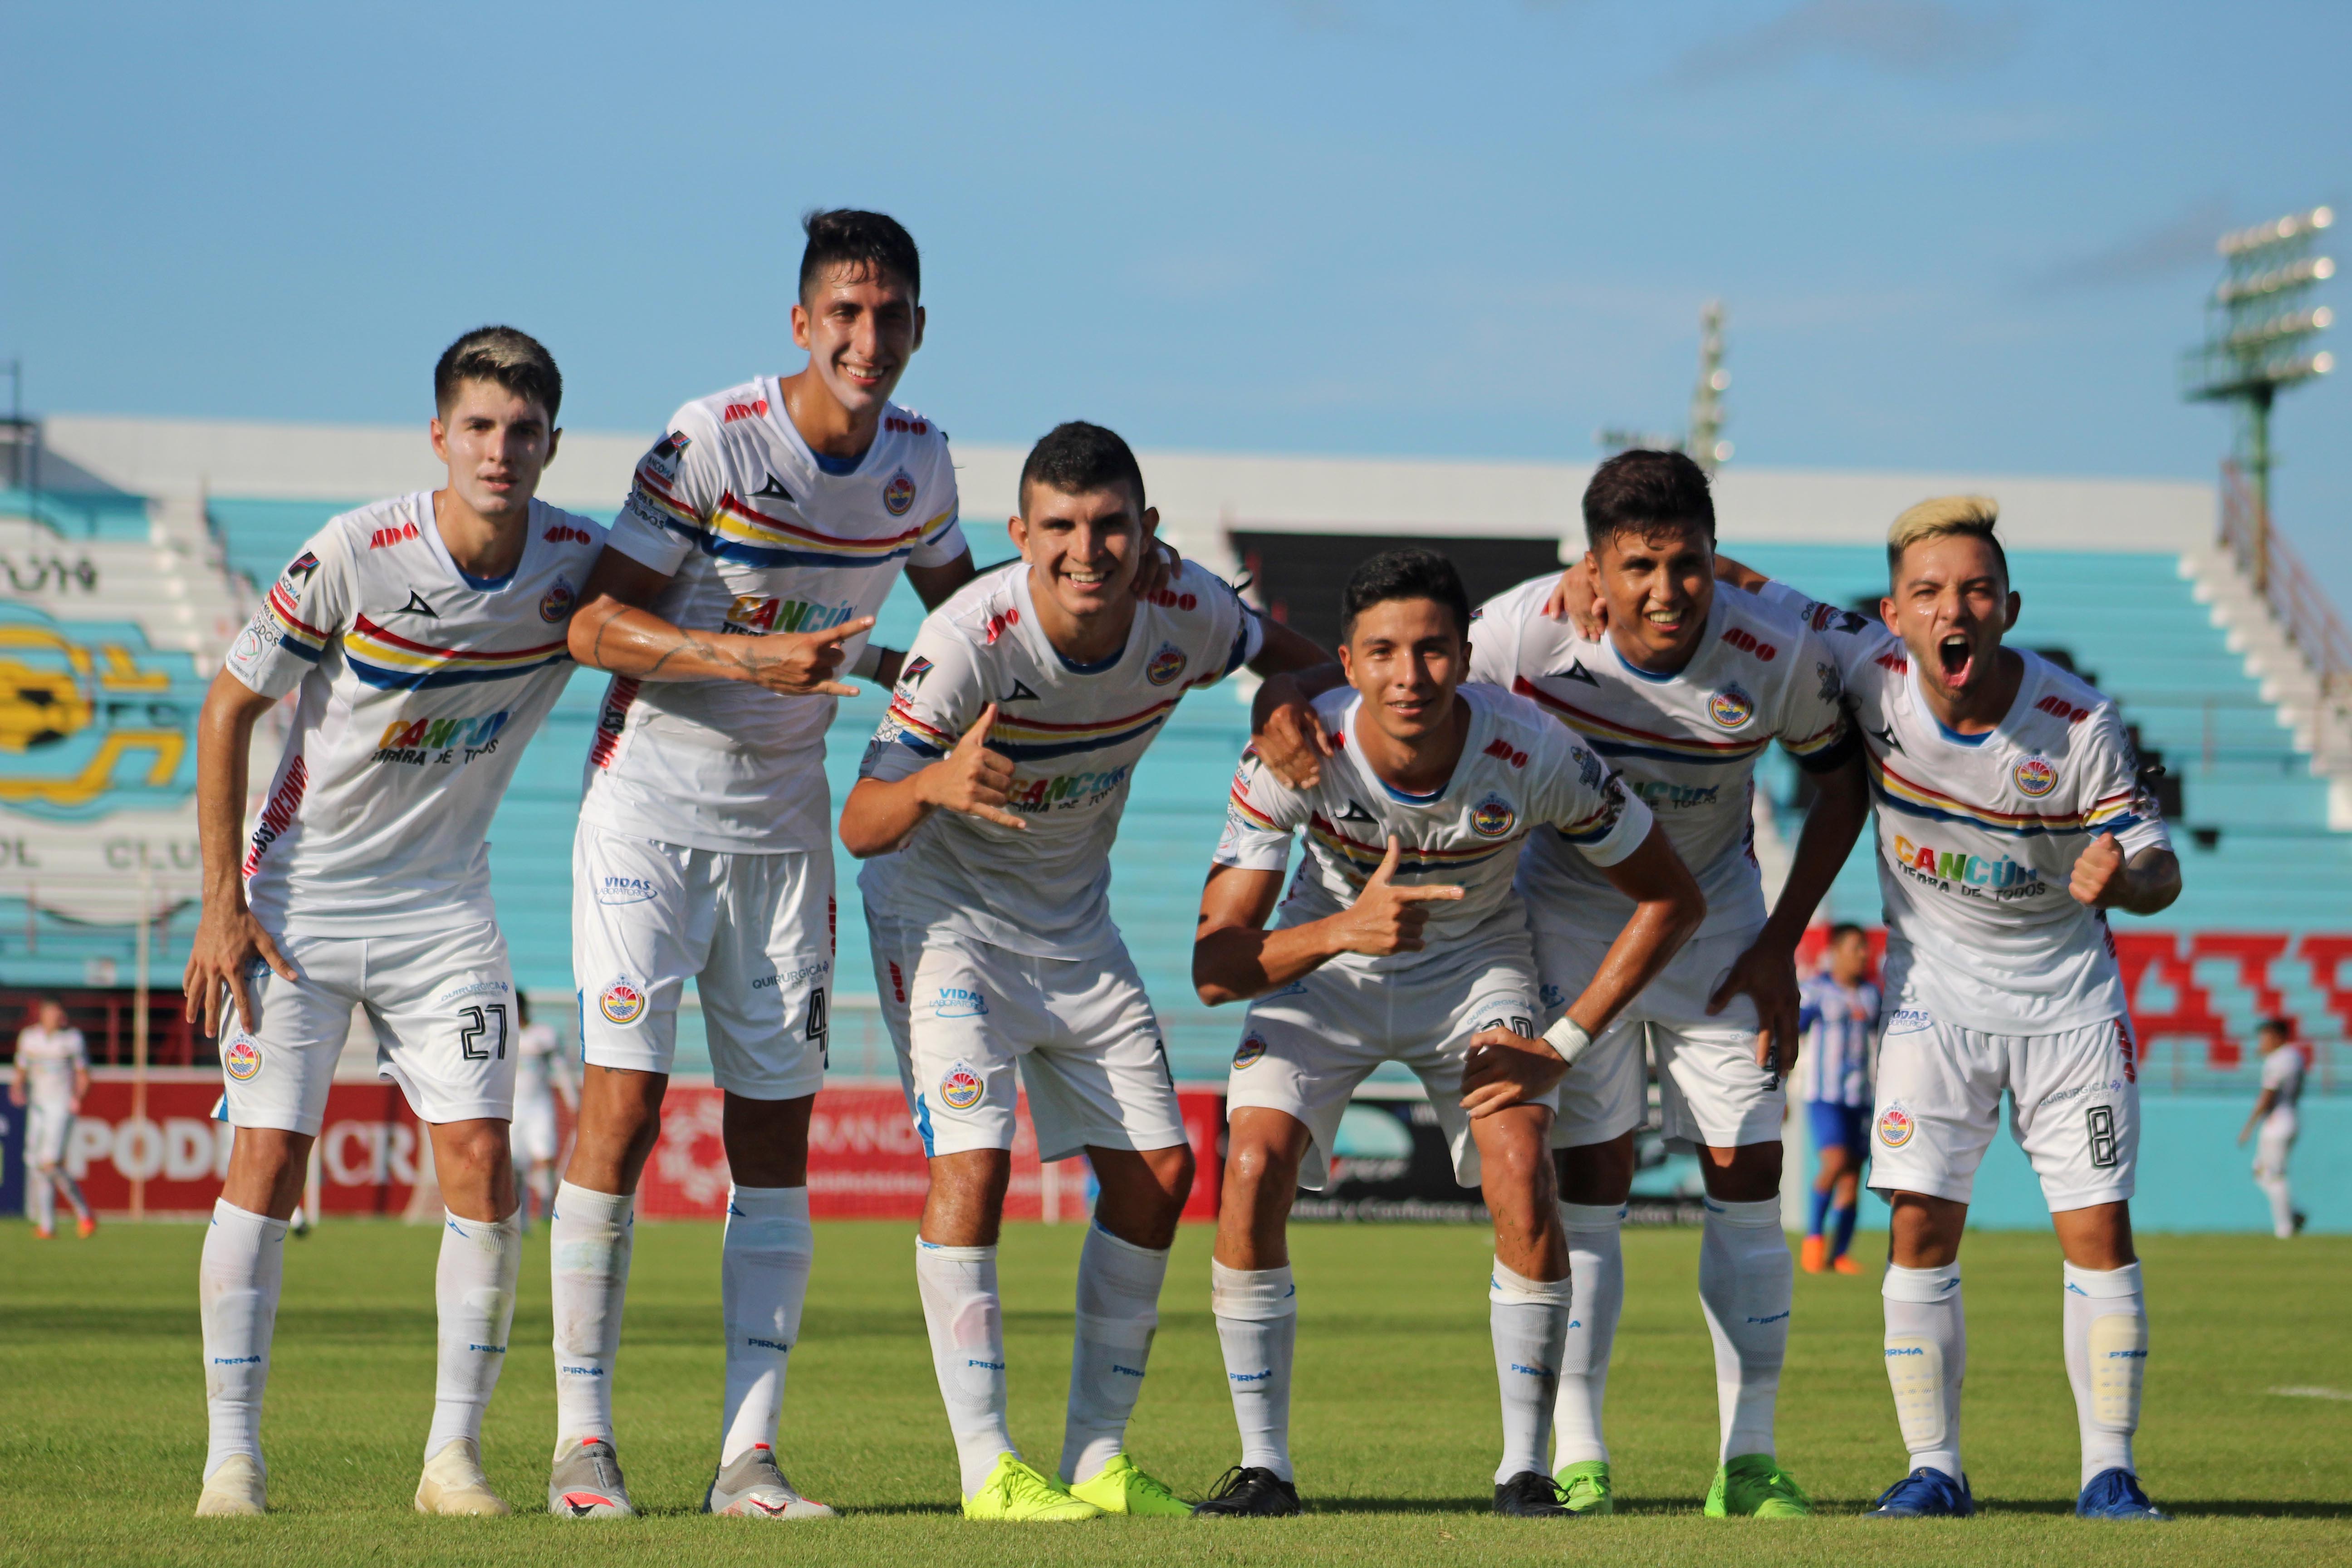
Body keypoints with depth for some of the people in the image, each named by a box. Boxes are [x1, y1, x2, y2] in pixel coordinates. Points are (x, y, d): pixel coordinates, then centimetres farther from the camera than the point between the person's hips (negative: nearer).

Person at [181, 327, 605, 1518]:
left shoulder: (579, 562, -8)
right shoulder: (352, 557, -17)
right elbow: (228, 711, -8)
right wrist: (223, 905, -10)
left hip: (444, 905, 3)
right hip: (298, 897, -2)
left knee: (481, 1167, -8)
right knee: (265, 1164, -8)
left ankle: (453, 1454, 1)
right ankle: (233, 1456, 0)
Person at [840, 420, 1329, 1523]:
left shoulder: (1185, 617, -16)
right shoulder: (970, 640, -30)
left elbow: (1285, 655, 10)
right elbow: (860, 829, -33)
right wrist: (931, 785, -54)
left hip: (1076, 925, 5)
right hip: (945, 908, -5)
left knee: (1159, 1169, 1)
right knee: (972, 1161, -20)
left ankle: (1098, 1459, 11)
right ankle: (987, 1467, -14)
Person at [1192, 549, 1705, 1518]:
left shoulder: (1532, 754, -28)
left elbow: (1671, 901, -14)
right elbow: (1215, 966, -31)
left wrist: (1563, 1047, -18)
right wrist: (1344, 931, -49)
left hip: (1477, 962, 0)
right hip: (1324, 963, 0)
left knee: (1522, 1178, -21)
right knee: (1254, 1169, -20)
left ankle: (1525, 1467, -7)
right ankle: (1263, 1466, -7)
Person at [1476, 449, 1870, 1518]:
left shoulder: (1778, 655, -24)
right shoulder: (1526, 633, -26)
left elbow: (1841, 778, -5)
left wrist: (1782, 942, -7)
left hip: (1716, 913, 1)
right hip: (1570, 902, -1)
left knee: (1747, 1173, -3)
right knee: (1588, 1180, -8)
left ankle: (1750, 1458, 4)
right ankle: (1577, 1460, -4)